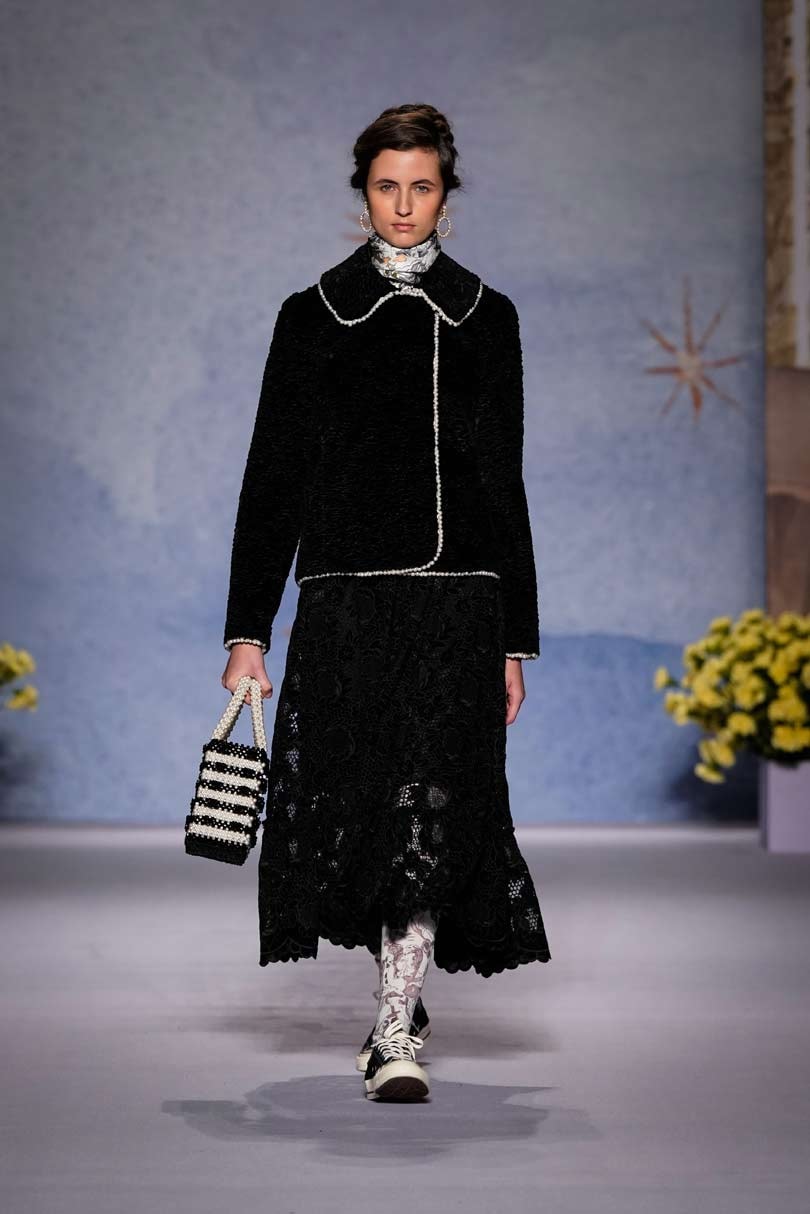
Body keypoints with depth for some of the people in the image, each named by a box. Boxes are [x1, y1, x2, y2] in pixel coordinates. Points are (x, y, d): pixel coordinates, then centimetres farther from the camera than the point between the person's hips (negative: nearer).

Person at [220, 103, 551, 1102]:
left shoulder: (485, 317, 10)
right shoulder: (313, 316, 7)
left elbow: (505, 484, 12)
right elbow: (272, 476, 6)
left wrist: (515, 641, 9)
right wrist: (246, 630, -1)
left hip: (459, 603, 0)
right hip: (344, 597, 0)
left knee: (432, 807, -12)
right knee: (355, 807, 2)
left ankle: (395, 1034, -12)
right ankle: (401, 997, 23)